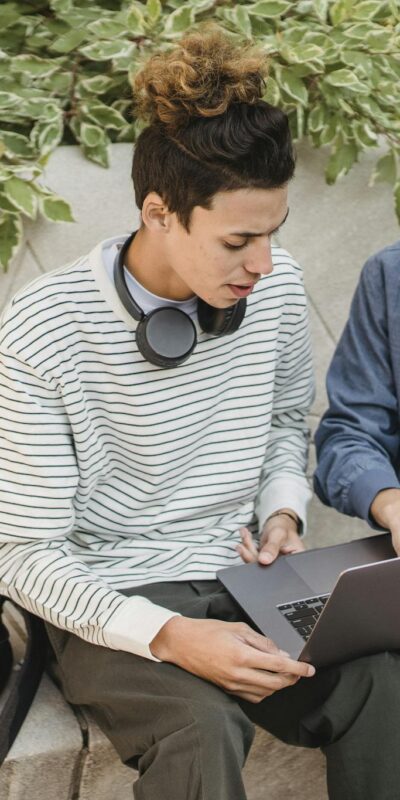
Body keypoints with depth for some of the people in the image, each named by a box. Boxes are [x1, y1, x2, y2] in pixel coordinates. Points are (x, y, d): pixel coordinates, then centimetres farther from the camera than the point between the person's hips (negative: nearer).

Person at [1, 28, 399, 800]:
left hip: (243, 577, 4)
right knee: (202, 723, -34)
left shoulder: (277, 287, -3)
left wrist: (282, 508, -2)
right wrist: (167, 637, -27)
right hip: (108, 604, -4)